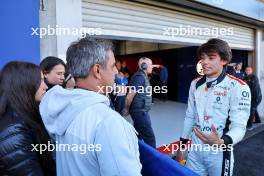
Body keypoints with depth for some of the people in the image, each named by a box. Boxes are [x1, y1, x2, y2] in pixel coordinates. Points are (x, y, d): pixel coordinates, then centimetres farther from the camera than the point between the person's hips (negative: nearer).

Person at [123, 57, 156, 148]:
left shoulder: (143, 76, 13)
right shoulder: (140, 76, -18)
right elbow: (130, 95, -20)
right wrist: (126, 109, -7)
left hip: (141, 111, 10)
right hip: (140, 111, -10)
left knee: (138, 135, 18)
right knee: (149, 137, -4)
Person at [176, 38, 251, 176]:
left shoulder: (238, 87, -14)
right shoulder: (195, 84, 3)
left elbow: (239, 126, -17)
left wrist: (221, 142, -38)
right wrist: (181, 146, 11)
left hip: (219, 154, -4)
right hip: (195, 152, 5)